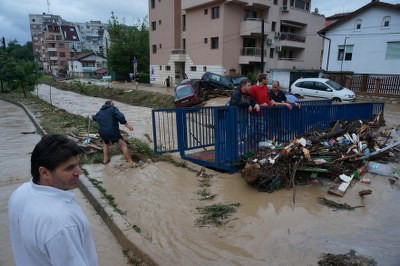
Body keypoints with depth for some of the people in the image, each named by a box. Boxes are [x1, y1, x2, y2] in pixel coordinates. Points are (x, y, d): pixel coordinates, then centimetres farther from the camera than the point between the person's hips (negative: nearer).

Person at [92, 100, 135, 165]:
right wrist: (126, 124, -13)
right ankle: (131, 163, 2)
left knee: (106, 144, 34)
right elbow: (120, 116, -15)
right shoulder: (113, 109, 4)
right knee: (123, 145, 4)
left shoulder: (100, 112, 21)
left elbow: (94, 118, 41)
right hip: (113, 131, -5)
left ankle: (105, 159, 33)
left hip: (102, 133, 5)